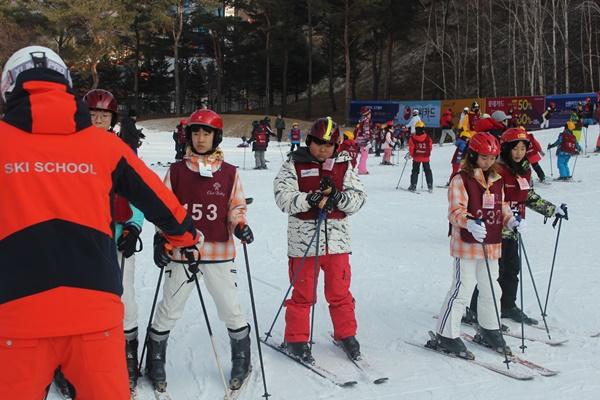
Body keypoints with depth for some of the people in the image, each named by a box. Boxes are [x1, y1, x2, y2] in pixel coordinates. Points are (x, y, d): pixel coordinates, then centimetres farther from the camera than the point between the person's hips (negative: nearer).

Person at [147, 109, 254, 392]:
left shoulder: (229, 173, 2)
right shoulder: (176, 171, 2)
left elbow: (237, 207, 9)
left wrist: (240, 226, -10)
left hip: (219, 252, 0)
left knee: (231, 310, 6)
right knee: (169, 311, 8)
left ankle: (241, 359, 27)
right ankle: (156, 360, 27)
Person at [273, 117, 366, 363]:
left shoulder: (344, 167, 7)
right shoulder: (294, 165, -1)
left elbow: (359, 198, 2)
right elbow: (283, 197, -11)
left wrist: (337, 195, -17)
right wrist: (309, 199, -25)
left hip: (337, 239, 2)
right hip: (303, 240, -2)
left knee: (340, 291, 11)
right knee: (303, 293, 7)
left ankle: (346, 334, 29)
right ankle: (295, 339, 21)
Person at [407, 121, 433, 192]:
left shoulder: (412, 138, -12)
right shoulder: (427, 138, -7)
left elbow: (411, 148, -8)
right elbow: (430, 147, 3)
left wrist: (411, 154, 10)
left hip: (416, 157, -1)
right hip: (426, 157, 1)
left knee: (415, 171, 10)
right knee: (427, 171, 13)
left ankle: (413, 186, 4)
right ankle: (430, 186, 9)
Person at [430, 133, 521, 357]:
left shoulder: (496, 180, 13)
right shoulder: (461, 180, -10)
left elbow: (502, 207, 19)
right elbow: (455, 212, -18)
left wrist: (510, 221, -1)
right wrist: (470, 224, -36)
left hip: (492, 245, 7)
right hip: (467, 244, -7)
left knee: (491, 289, 17)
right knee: (462, 290, -5)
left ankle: (489, 330, 34)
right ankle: (446, 336, 5)